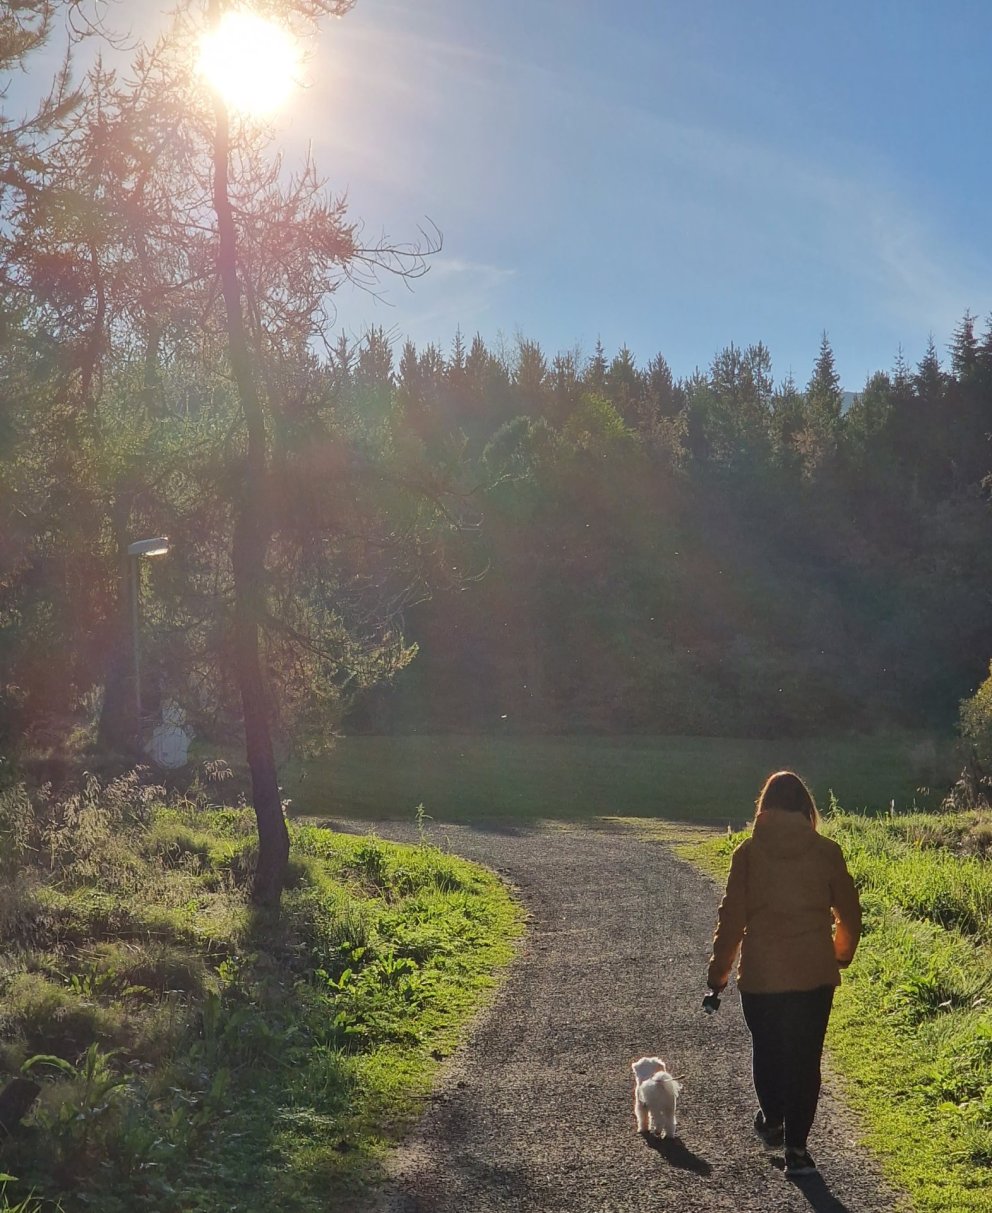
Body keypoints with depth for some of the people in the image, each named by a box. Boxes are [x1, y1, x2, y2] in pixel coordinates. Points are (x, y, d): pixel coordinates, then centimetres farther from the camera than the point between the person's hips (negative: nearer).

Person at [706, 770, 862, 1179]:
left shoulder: (749, 852, -6)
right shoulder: (826, 851, -2)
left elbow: (732, 917, -4)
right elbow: (849, 913, 6)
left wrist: (719, 971, 7)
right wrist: (841, 955, 25)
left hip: (761, 975, -1)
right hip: (815, 975, 1)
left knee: (766, 1051, 20)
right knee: (805, 1058, 9)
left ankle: (773, 1122, 37)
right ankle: (795, 1148, 9)